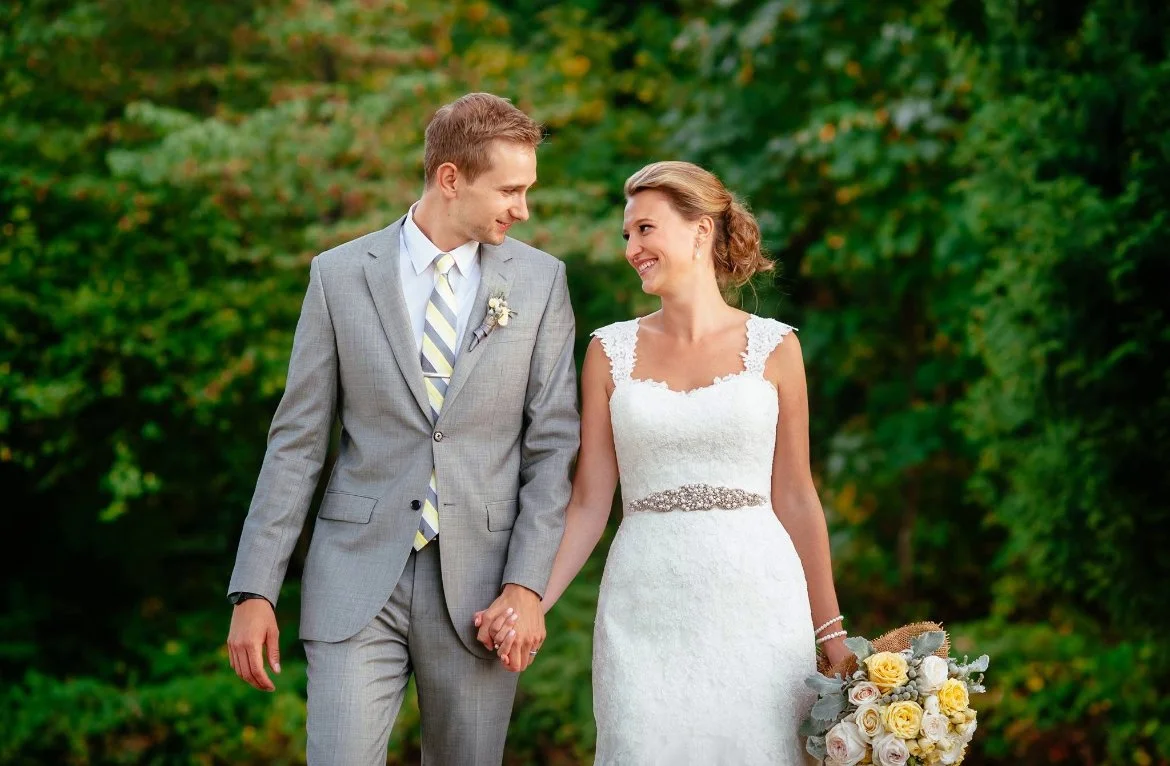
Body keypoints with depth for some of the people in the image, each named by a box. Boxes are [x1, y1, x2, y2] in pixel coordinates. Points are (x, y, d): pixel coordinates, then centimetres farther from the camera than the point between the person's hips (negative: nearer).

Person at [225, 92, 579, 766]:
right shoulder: (340, 275, 2)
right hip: (357, 579, -1)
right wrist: (254, 590, -2)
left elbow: (554, 444, 2)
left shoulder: (540, 280, 3)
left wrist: (528, 584, -8)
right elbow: (297, 441, 3)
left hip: (478, 586, 1)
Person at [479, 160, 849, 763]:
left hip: (755, 600, -1)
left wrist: (831, 633, 8)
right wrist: (530, 603, -8)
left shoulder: (773, 347, 3)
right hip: (645, 607, 1)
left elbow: (794, 497, 8)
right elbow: (589, 502, 5)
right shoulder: (611, 351, 6)